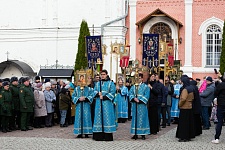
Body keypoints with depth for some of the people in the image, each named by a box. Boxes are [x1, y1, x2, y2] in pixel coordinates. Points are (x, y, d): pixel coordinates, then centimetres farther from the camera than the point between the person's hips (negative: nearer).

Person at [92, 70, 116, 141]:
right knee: (99, 117, 1)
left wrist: (104, 97, -14)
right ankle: (99, 135, 4)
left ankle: (108, 136, -6)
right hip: (99, 103, 4)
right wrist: (98, 94, -11)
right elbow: (94, 91, 12)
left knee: (107, 117, -7)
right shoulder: (98, 83, 16)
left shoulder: (110, 83, 2)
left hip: (107, 103, -4)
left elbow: (112, 92, -6)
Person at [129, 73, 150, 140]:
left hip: (142, 105, -4)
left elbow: (146, 95, -7)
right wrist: (134, 98, -13)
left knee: (142, 119, -4)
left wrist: (139, 100, -15)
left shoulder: (145, 87, 2)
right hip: (134, 105, 4)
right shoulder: (133, 86, 14)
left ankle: (143, 134, 0)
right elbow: (130, 93, 6)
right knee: (135, 119, 4)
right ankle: (135, 134, 8)